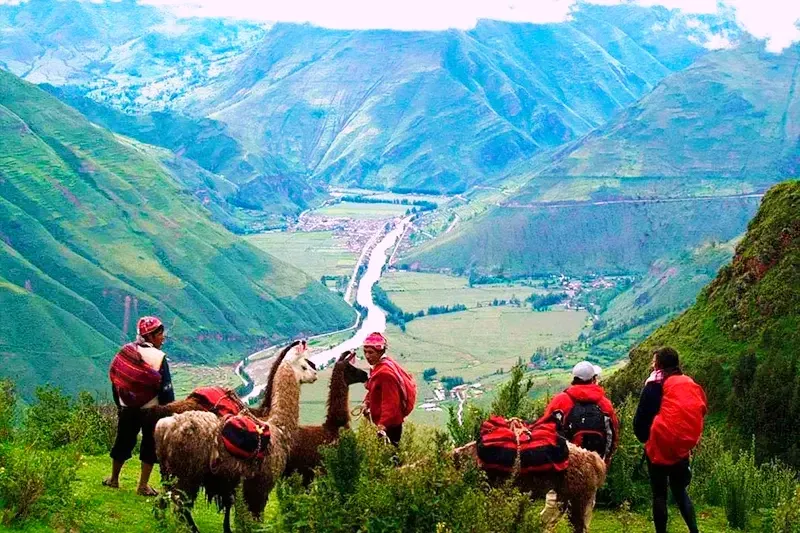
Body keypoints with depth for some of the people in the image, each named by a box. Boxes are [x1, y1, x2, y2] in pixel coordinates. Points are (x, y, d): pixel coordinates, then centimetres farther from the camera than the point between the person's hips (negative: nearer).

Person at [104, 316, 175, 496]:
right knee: (150, 445, 8)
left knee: (123, 442, 18)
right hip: (152, 409, -4)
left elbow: (115, 381, 7)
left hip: (128, 408, 5)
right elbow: (166, 387, -15)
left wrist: (119, 404, 18)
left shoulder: (125, 352, 0)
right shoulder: (158, 357, -15)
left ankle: (113, 479, 31)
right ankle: (143, 485, 10)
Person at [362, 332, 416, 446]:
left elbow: (390, 403, -26)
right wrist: (367, 402, 5)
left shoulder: (385, 372, -23)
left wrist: (383, 425, -30)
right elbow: (373, 390, 22)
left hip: (389, 424, -10)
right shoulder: (379, 366, 7)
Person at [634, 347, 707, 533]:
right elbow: (700, 412, 12)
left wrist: (644, 437, 8)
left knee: (659, 494, 5)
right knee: (680, 491, 18)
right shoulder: (691, 385, 8)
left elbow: (642, 415, -9)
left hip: (660, 447, -5)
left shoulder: (655, 384, -8)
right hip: (683, 447, 5)